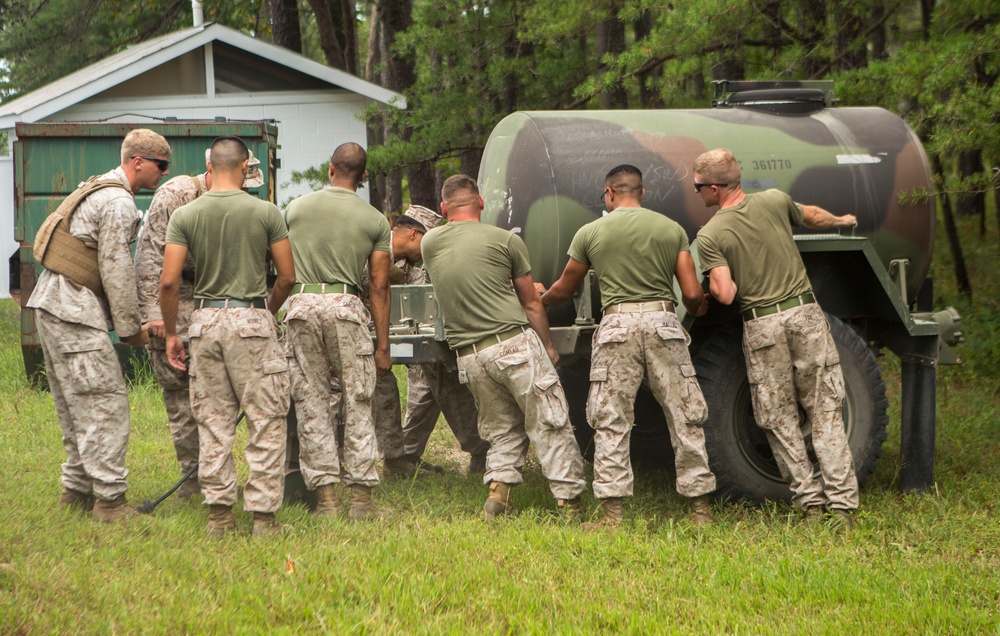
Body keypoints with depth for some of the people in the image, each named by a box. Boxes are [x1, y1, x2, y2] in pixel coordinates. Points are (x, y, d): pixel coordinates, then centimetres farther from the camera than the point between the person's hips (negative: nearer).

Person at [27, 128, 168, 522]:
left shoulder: (99, 191, 21)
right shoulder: (118, 203, -12)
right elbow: (115, 268, -15)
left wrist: (124, 321, 18)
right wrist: (129, 327, -9)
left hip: (50, 304, 11)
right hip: (73, 311, -11)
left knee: (75, 405, 14)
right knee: (106, 401, -10)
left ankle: (76, 489, 17)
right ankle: (109, 497, -11)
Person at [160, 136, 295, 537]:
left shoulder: (185, 215, 0)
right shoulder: (266, 213, -4)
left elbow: (169, 281, -5)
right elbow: (287, 277, -1)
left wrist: (170, 332, 6)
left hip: (206, 320, 3)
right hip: (252, 322, -3)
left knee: (213, 421, 10)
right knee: (265, 421, 3)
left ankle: (219, 512, 11)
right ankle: (263, 515, 0)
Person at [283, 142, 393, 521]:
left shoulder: (296, 208, 11)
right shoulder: (375, 220, 6)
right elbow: (379, 287, 4)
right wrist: (382, 346, 7)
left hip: (301, 304, 2)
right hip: (345, 305, -1)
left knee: (311, 404, 5)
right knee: (357, 404, 4)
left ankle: (325, 497, 4)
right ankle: (361, 498, 3)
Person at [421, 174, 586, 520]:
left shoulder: (430, 243, 11)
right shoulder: (505, 240, 0)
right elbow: (532, 303, 7)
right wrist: (547, 346, 19)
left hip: (469, 357, 4)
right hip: (515, 344, -4)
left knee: (502, 429, 17)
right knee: (550, 425, 0)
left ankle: (497, 489, 0)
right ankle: (568, 499, -2)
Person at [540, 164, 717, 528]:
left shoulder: (590, 233, 6)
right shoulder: (671, 229, 8)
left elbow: (564, 290, 19)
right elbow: (692, 294, 5)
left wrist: (537, 301, 40)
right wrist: (698, 310, 29)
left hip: (617, 325, -1)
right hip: (663, 323, 1)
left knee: (610, 422, 3)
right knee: (685, 418, 7)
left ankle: (612, 511, -1)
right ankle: (700, 507, 8)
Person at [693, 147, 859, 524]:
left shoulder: (710, 235, -9)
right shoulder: (774, 201, 2)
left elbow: (725, 294, -17)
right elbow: (812, 217, 23)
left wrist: (714, 282, 6)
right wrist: (841, 221, 44)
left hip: (761, 326, -3)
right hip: (805, 313, 3)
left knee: (780, 419, 8)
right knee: (825, 412, 5)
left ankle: (809, 501, 6)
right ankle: (841, 503, 1)